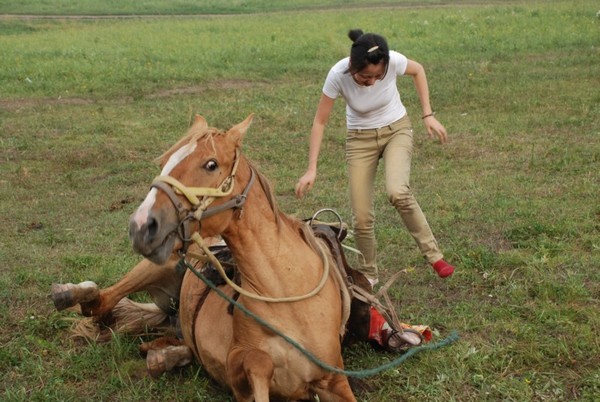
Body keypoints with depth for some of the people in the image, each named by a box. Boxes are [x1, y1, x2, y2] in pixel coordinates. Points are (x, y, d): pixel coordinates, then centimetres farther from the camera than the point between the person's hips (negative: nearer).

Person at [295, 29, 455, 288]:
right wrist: (312, 169, -18)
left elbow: (418, 71, -2)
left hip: (396, 130, 0)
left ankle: (433, 254, -10)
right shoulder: (338, 75, -28)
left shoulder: (393, 61, -28)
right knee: (361, 217, -4)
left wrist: (428, 115, -5)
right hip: (360, 138, 1)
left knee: (398, 192, -28)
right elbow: (320, 122, -16)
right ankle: (368, 275, 20)